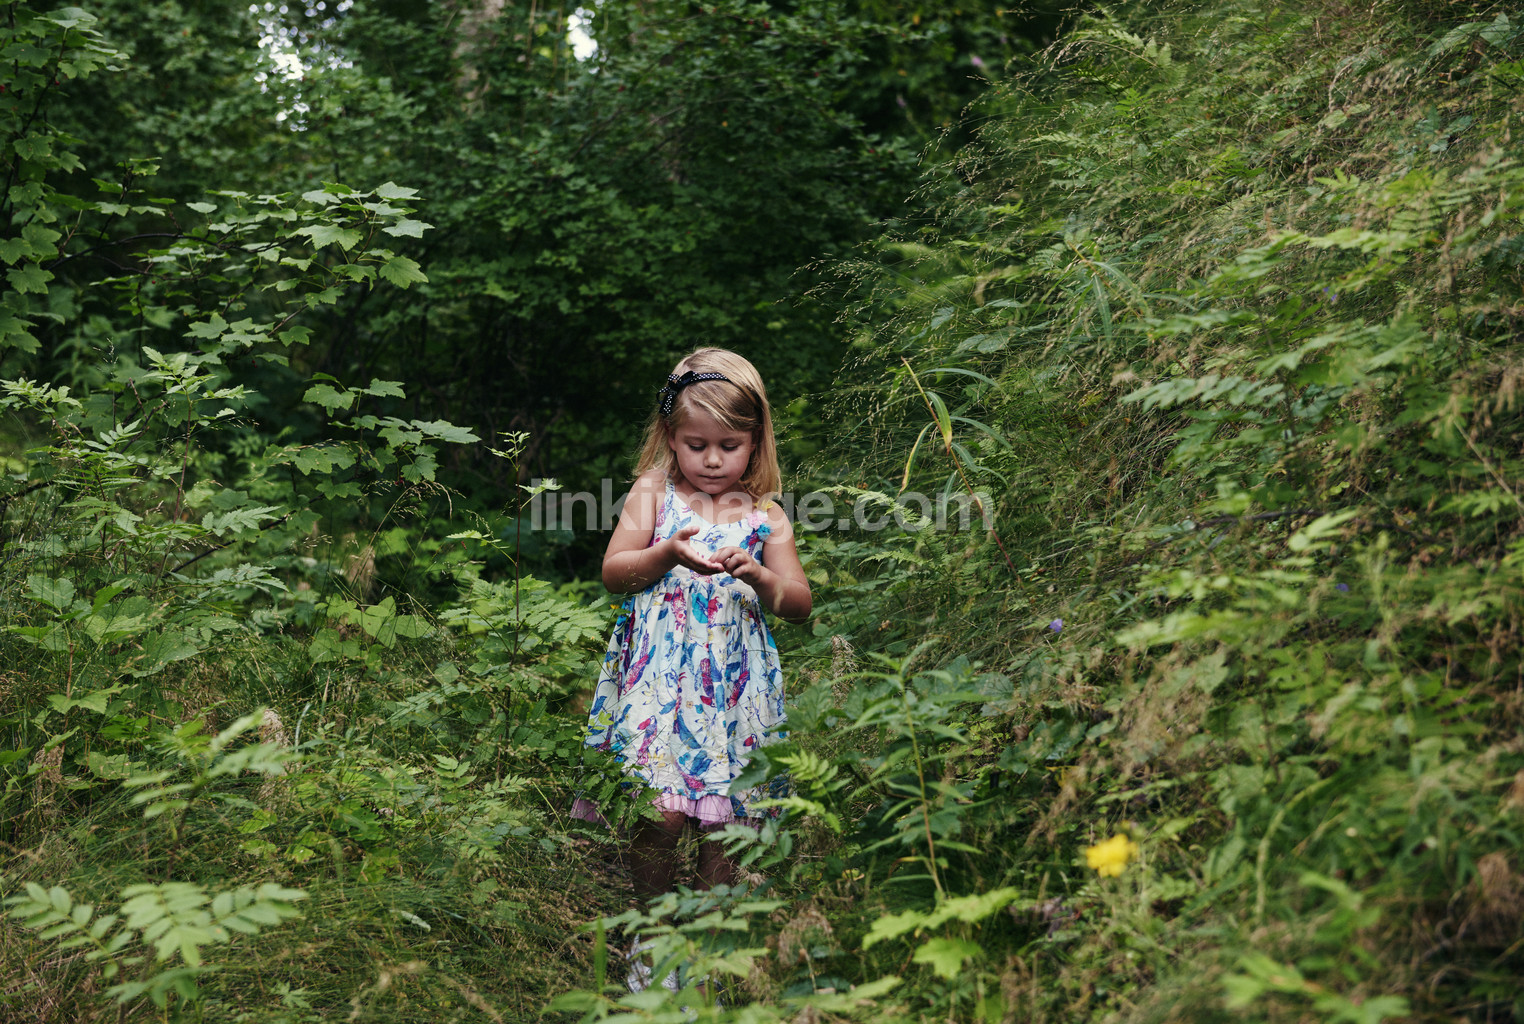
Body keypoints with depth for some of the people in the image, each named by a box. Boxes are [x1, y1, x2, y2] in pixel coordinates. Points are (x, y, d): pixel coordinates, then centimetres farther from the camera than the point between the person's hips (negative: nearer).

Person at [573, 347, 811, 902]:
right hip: (659, 672, -1)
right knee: (661, 812, -12)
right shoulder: (653, 493, 6)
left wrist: (759, 575, -16)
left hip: (735, 683, 1)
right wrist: (666, 554, -16)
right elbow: (612, 572, 2)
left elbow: (799, 604, 4)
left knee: (726, 825, 0)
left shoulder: (766, 516, 8)